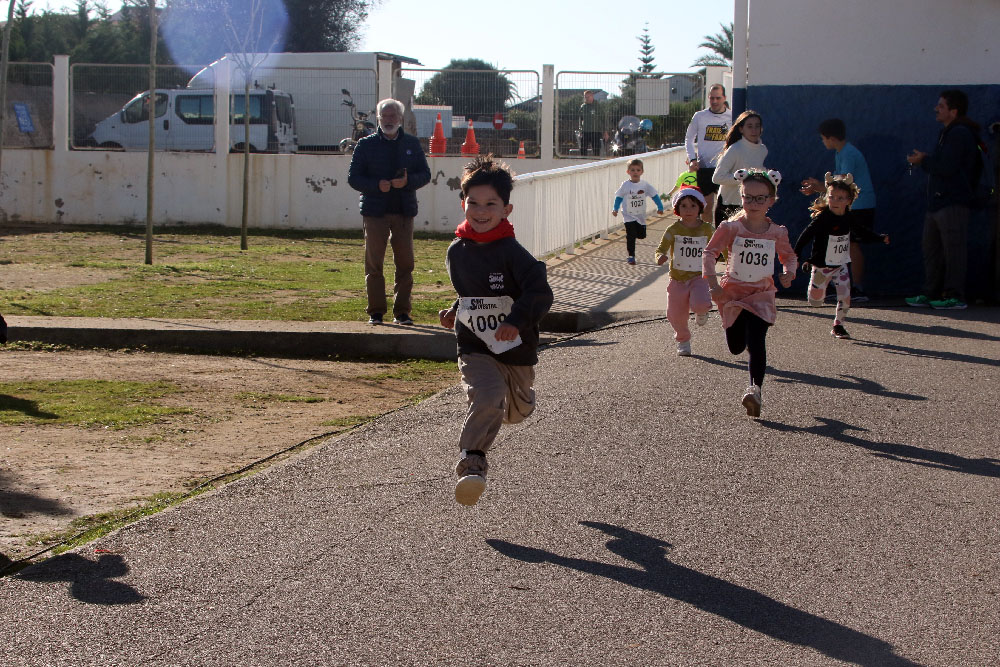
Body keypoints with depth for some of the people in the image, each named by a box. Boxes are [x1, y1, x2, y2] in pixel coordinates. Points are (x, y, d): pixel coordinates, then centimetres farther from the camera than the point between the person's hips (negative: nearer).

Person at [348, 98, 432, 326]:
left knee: (405, 262, 1)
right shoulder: (366, 144, 6)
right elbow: (353, 177, 3)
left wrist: (408, 181, -12)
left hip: (404, 212, 2)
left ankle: (402, 311, 8)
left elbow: (425, 174, 9)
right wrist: (376, 185, -14)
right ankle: (376, 311, 3)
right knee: (374, 262, -3)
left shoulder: (412, 144, 11)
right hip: (375, 211, -2)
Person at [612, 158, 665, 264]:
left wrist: (660, 207, 1)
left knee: (642, 235, 7)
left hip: (641, 216, 3)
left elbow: (654, 195, 4)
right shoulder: (626, 185, -9)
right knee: (631, 236, -8)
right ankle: (631, 256, 0)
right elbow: (619, 197, 0)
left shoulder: (644, 185, -4)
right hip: (629, 216, -3)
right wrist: (615, 209, -5)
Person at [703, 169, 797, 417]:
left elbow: (790, 257, 15)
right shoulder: (731, 228, -8)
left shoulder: (777, 233, -2)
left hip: (761, 294, 0)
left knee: (756, 342, -18)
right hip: (732, 293, 1)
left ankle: (755, 389, -19)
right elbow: (709, 253, -4)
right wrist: (712, 284, -14)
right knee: (735, 347, 10)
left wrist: (788, 273, -7)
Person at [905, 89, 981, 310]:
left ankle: (955, 296, -8)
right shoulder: (949, 133, 21)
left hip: (953, 203, -11)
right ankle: (931, 294, 18)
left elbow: (947, 167, -21)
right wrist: (926, 160, 7)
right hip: (938, 201, 11)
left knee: (953, 249, -9)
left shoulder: (960, 134, -12)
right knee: (931, 249, 13)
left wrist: (923, 161, -7)